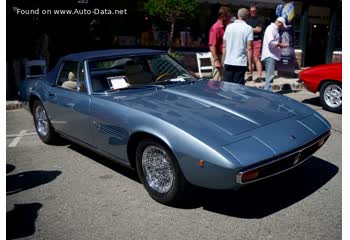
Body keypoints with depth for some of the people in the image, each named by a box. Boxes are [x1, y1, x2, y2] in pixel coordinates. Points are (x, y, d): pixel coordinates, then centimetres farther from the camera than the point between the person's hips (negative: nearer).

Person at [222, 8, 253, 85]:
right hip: (241, 63, -3)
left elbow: (224, 46, 7)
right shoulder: (248, 28, -5)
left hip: (228, 62, 3)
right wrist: (250, 64, -4)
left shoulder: (229, 27, 6)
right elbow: (249, 48, -9)